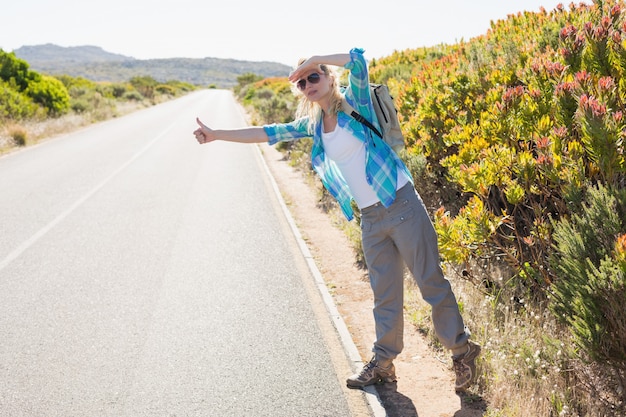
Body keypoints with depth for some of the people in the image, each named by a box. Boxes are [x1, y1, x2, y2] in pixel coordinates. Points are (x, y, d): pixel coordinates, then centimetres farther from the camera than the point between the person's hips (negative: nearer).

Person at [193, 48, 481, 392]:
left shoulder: (355, 102, -5)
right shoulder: (312, 125, 11)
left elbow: (358, 60, -22)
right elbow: (269, 133, 12)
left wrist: (312, 60, -11)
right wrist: (217, 135, 10)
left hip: (401, 205, -5)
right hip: (370, 219, 5)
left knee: (431, 282, 1)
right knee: (385, 294, 12)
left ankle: (462, 351, 15)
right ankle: (383, 363, 23)